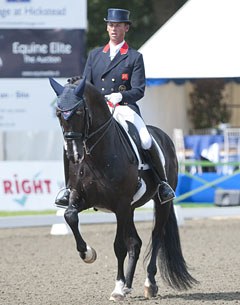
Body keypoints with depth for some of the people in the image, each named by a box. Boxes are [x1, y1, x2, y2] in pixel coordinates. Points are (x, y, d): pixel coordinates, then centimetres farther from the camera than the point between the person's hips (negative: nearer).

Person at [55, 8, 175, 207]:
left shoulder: (134, 57, 5)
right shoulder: (95, 55, 16)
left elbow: (139, 90, -3)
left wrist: (120, 96, -21)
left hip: (124, 108, -3)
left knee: (146, 142, -26)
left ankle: (162, 183, -6)